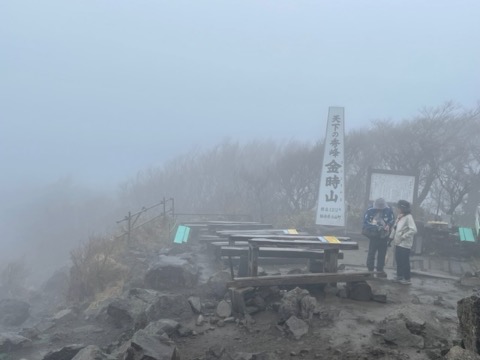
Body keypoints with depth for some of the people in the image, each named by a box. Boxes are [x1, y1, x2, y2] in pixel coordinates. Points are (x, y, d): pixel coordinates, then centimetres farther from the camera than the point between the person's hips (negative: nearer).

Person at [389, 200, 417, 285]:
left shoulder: (408, 217, -16)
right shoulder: (399, 216, 10)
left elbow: (413, 230, -25)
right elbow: (395, 227, 17)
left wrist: (403, 236, -21)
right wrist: (391, 236, 11)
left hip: (405, 244, -8)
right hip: (398, 243, 8)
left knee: (405, 261, -1)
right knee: (398, 260, 16)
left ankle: (407, 279, 8)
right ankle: (399, 276, 29)